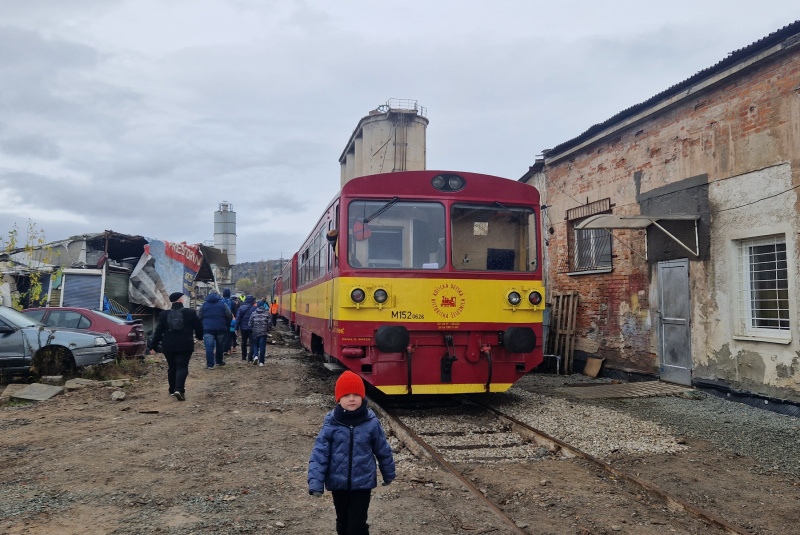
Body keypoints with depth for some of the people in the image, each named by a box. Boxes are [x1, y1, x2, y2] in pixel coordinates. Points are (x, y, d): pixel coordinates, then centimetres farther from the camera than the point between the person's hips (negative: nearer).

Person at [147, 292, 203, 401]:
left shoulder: (164, 314, 0)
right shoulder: (190, 313, -4)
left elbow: (158, 331, 1)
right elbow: (198, 326, 6)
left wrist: (153, 346, 6)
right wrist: (199, 336, 26)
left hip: (168, 346, 3)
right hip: (185, 346, -3)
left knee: (172, 367, 16)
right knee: (182, 367, -2)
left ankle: (172, 390, 24)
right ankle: (179, 389, -18)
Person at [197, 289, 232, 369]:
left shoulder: (204, 305, 7)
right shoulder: (222, 304, 5)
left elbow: (199, 317, 7)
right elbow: (229, 316, 0)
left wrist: (201, 328, 19)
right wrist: (227, 326, 12)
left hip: (208, 329, -1)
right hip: (221, 329, 1)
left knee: (209, 347, -5)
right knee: (220, 345, 17)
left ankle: (210, 365, -12)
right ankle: (219, 361, 30)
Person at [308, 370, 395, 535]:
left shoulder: (371, 423, -10)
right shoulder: (331, 424, -11)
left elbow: (383, 450, 4)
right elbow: (319, 455, -10)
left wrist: (388, 474, 14)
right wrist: (315, 483, -18)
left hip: (363, 483, -1)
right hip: (338, 483, 2)